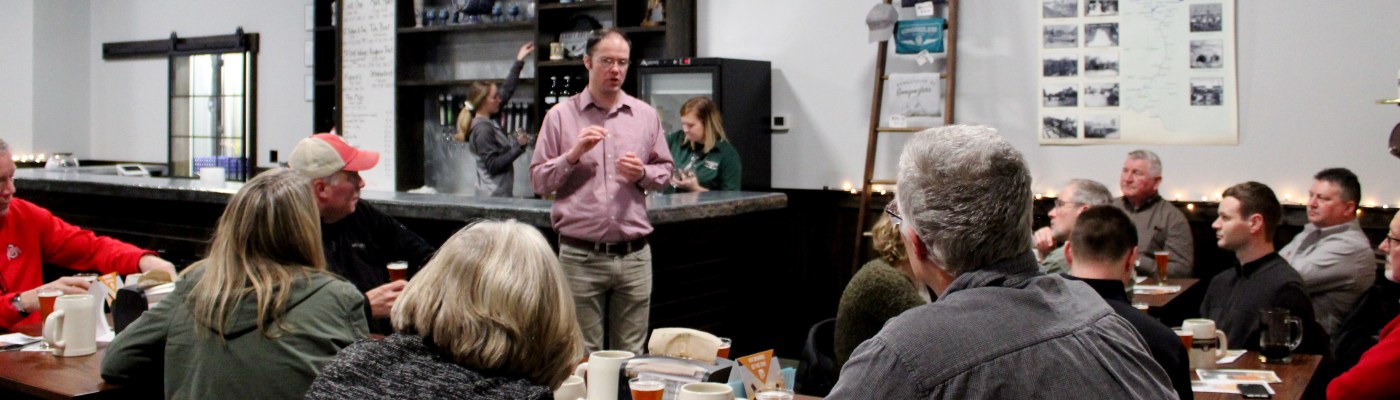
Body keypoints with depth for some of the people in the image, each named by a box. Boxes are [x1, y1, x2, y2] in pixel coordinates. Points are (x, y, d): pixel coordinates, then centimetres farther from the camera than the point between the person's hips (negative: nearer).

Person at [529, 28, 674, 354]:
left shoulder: (646, 116, 10)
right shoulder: (560, 116, 3)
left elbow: (665, 171, 15)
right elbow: (538, 180, 2)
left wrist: (643, 173, -6)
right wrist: (574, 154, -13)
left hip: (634, 256, 2)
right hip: (579, 256, -2)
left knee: (631, 354, 6)